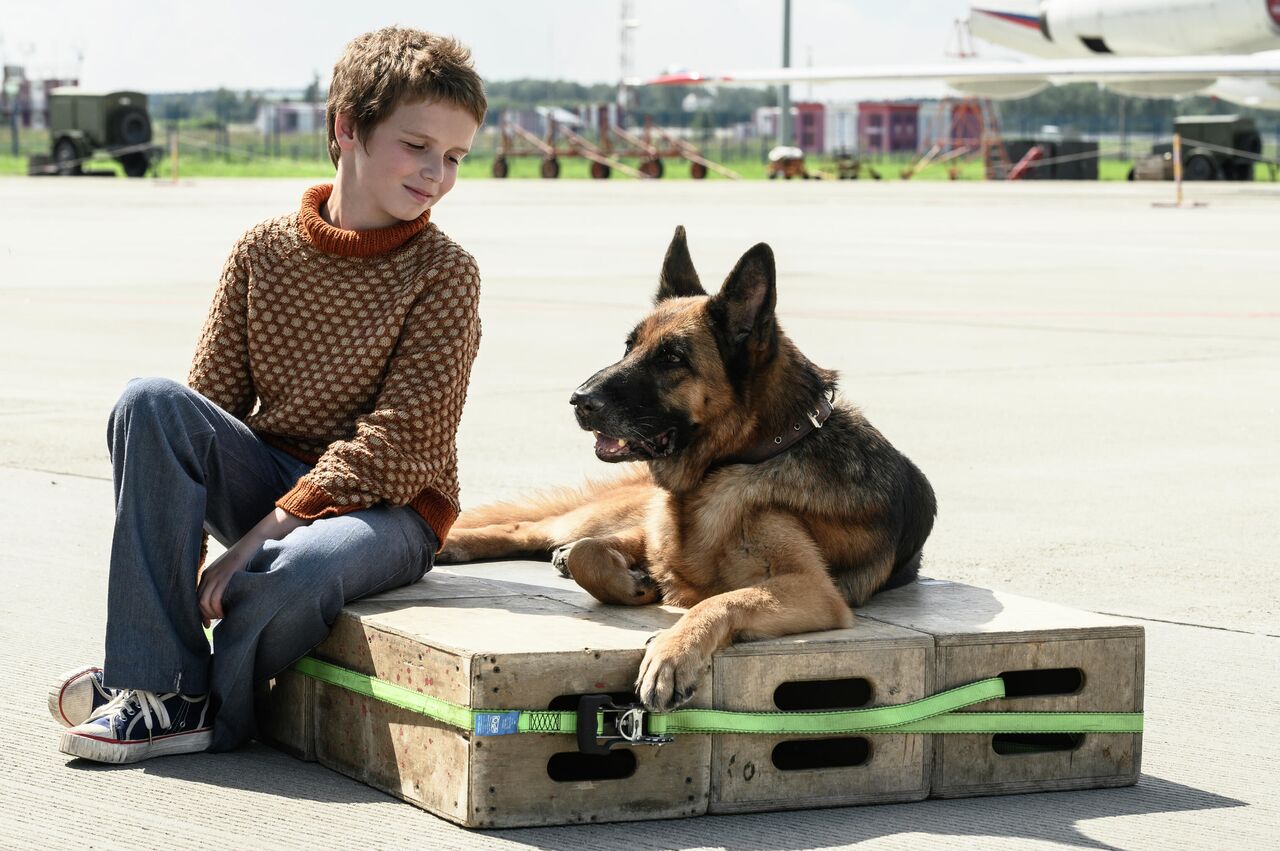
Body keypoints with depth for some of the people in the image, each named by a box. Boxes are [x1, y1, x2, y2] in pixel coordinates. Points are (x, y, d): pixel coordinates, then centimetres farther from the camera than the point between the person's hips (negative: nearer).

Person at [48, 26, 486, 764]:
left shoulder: (444, 273, -8)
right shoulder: (265, 250, 3)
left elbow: (397, 442, -16)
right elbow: (212, 400, 3)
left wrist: (258, 539, -23)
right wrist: (175, 543, -13)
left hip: (385, 507, -4)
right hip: (266, 477, 4)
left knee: (297, 571, -39)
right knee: (149, 402, -23)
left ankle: (211, 706, -5)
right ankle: (159, 684, -23)